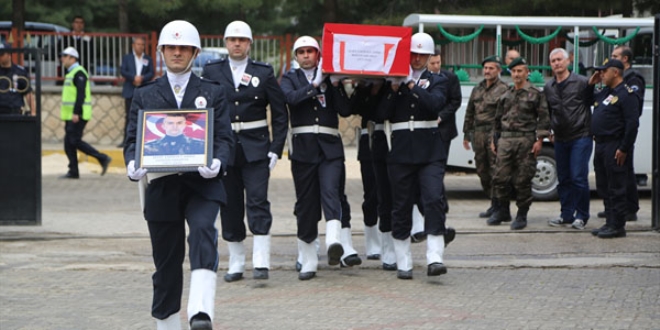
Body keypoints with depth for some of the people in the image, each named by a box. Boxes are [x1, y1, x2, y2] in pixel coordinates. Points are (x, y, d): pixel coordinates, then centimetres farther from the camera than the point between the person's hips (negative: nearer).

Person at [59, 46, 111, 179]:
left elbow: (81, 94, -21)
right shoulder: (71, 73, 19)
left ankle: (102, 158, -7)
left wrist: (76, 113, -26)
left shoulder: (79, 73, -13)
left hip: (78, 115, -10)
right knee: (68, 143, 6)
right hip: (71, 115, 10)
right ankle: (73, 171, 8)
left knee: (75, 141, -12)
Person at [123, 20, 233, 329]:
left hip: (201, 183, -2)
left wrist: (217, 163, -18)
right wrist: (132, 164, -16)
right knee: (166, 262, 5)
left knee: (202, 230, -29)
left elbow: (223, 138, 4)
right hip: (161, 186, 2)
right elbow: (132, 139, 7)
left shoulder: (213, 93, 11)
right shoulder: (144, 95, 12)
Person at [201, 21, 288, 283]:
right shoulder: (212, 72, 6)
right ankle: (236, 264, 15)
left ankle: (261, 263, -12)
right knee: (230, 206, 5)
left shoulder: (264, 72, 4)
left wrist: (276, 149, -3)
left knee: (258, 202, -11)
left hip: (256, 149, -2)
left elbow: (280, 114, 5)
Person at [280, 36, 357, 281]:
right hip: (303, 147, 0)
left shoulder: (329, 79, 14)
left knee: (331, 192, -20)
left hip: (330, 146, 0)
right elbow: (291, 98, -10)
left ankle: (335, 244, -41)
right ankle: (308, 261, 9)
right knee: (305, 203, 3)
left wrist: (335, 85, -7)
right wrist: (315, 84, -12)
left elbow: (345, 110, 3)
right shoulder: (290, 79, 12)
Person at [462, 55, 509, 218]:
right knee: (482, 170, 9)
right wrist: (466, 134, 20)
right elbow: (469, 113, 23)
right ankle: (494, 204, 18)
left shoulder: (503, 89, -4)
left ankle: (498, 205, -5)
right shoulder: (477, 90, 18)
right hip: (479, 134, 7)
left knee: (495, 169, -9)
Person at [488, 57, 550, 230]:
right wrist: (494, 139, 20)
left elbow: (544, 118, -3)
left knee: (523, 180, -2)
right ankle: (502, 211, 17)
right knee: (500, 177, 3)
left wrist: (539, 139, -10)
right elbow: (498, 119, 23)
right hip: (505, 140, 5)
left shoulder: (535, 94, 1)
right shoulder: (506, 95, 16)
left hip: (526, 140, -5)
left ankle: (522, 215, 6)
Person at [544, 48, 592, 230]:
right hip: (560, 140, 6)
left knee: (579, 178, -9)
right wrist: (550, 132, 16)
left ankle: (581, 216, 0)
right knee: (563, 179, 10)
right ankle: (567, 214, 18)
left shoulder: (582, 82, -6)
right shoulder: (548, 87, 10)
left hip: (580, 138, -6)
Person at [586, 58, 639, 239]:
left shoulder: (627, 94, -12)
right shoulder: (605, 92, 17)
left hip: (614, 147, -10)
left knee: (616, 188, -6)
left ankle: (617, 226, -3)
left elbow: (632, 123, -18)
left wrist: (624, 149, -21)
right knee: (603, 188, 13)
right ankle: (610, 223, 21)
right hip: (601, 145, 10)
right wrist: (591, 84, 15)